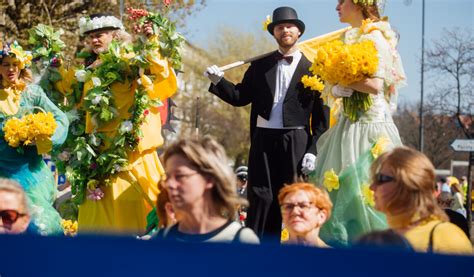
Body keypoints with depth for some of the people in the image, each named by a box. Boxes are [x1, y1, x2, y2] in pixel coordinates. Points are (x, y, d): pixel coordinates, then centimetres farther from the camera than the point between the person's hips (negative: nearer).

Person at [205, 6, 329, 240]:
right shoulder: (260, 66, 12)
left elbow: (321, 115, 1)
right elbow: (241, 97, 10)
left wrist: (313, 149, -7)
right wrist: (219, 81, -8)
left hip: (296, 142, -1)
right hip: (263, 141, 1)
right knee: (261, 199, -1)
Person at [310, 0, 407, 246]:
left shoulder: (375, 37, -10)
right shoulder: (348, 39, 16)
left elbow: (375, 85, -20)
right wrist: (335, 89, -3)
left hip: (369, 124, -9)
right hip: (349, 124, 9)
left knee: (362, 187, -9)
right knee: (340, 188, 6)